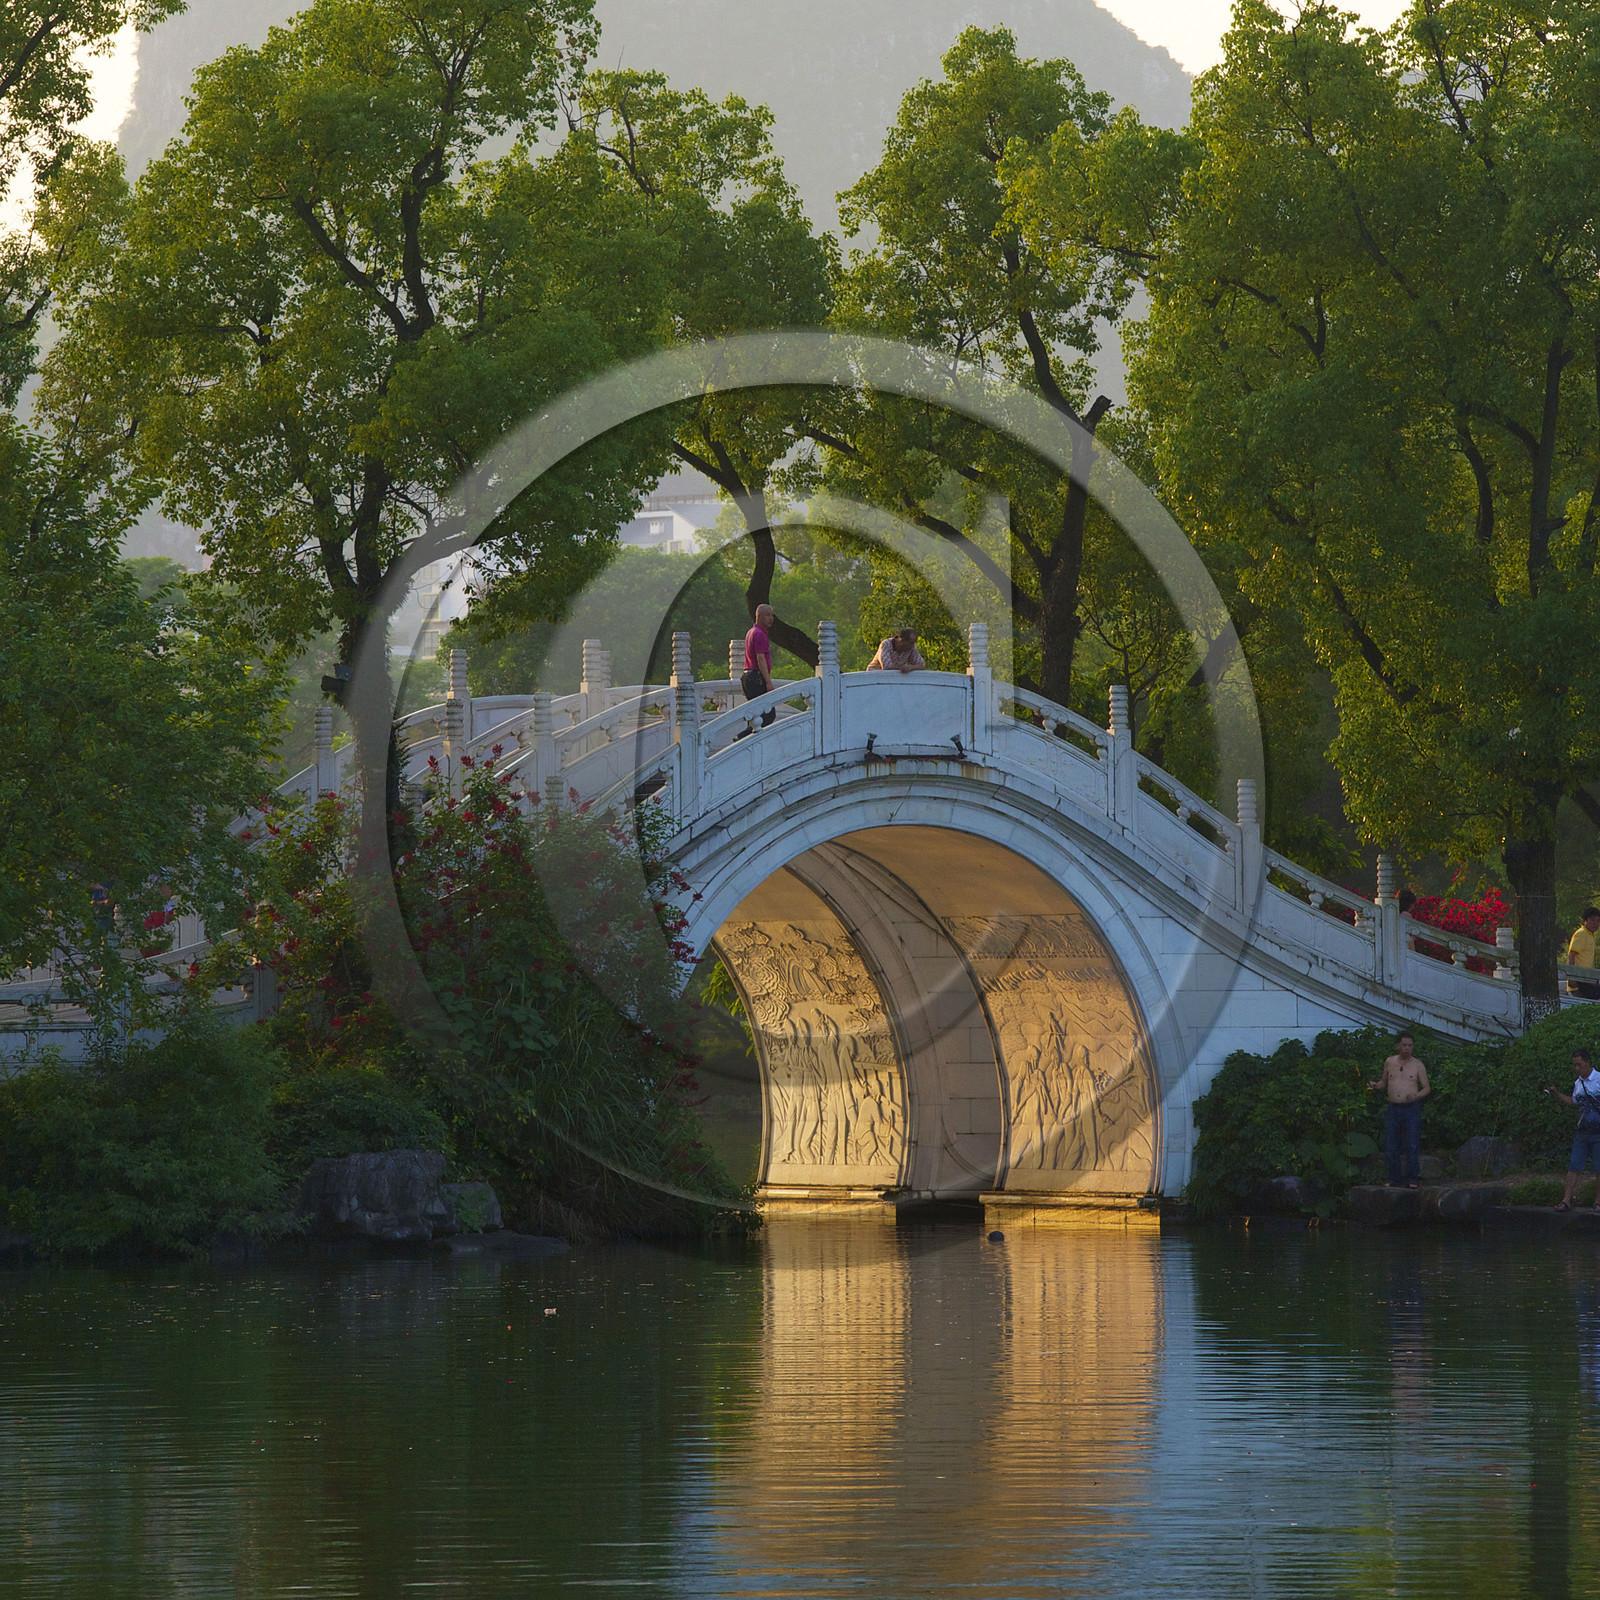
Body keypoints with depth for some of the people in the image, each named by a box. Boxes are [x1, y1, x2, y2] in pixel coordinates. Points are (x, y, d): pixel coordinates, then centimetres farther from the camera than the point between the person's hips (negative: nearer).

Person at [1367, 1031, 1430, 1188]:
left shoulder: (1417, 1065, 2)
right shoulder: (1390, 1062, 9)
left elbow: (1427, 1088, 4)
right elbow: (1384, 1083, 20)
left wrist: (1416, 1096, -16)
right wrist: (1375, 1085, -2)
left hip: (1411, 1108, -3)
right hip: (1393, 1109, 3)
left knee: (1412, 1145, -8)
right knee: (1391, 1147, 1)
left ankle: (1412, 1179, -4)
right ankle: (1395, 1179, 7)